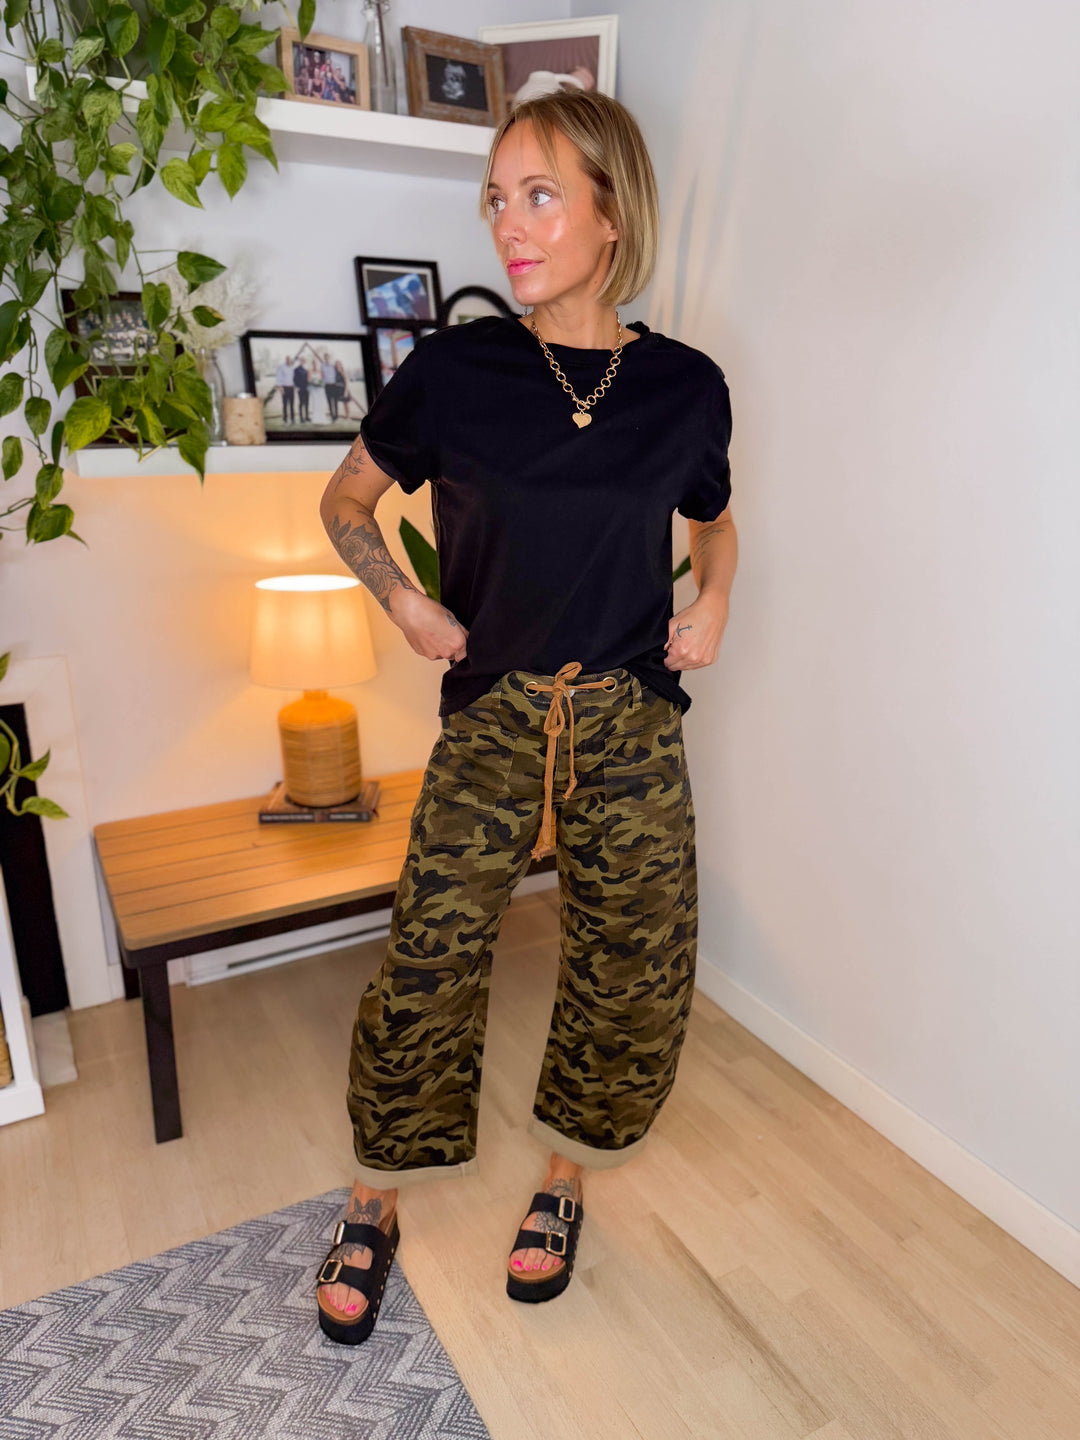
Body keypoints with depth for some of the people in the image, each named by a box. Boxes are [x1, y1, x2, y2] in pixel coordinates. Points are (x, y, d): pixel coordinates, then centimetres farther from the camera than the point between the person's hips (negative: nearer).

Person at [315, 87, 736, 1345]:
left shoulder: (684, 385, 1)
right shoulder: (452, 369, -4)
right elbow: (344, 502, 10)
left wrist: (713, 604, 2)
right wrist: (403, 602, -4)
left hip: (631, 730, 2)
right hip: (488, 723, -1)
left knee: (635, 978, 8)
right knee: (424, 968, 0)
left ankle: (563, 1182, 37)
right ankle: (375, 1207, 28)